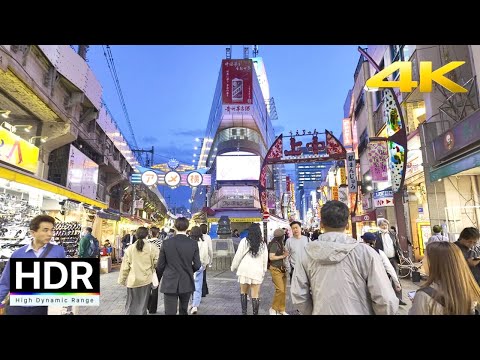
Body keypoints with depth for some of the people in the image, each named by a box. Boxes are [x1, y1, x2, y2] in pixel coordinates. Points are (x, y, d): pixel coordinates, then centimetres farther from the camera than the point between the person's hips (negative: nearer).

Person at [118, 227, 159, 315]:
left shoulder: (130, 248, -3)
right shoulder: (152, 247, -9)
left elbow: (125, 266, 1)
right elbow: (157, 262, -11)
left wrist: (122, 280, 12)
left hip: (132, 280, 1)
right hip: (146, 280, -1)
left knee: (131, 304, 16)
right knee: (142, 304, 11)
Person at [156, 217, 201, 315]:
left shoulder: (166, 242, -9)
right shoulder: (193, 243, -7)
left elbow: (160, 265, -3)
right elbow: (197, 265, -4)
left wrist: (158, 279, 15)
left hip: (170, 284, -2)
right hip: (186, 284, 2)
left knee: (170, 312, 4)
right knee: (184, 311, 21)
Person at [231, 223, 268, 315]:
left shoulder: (244, 241, -6)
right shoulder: (263, 244, 4)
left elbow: (238, 255, -3)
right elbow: (265, 259, 10)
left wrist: (233, 267, 10)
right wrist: (264, 271, 22)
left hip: (244, 270, -1)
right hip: (257, 271, 2)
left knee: (243, 292, 14)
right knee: (255, 295, 6)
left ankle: (244, 312, 16)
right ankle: (255, 313, 10)